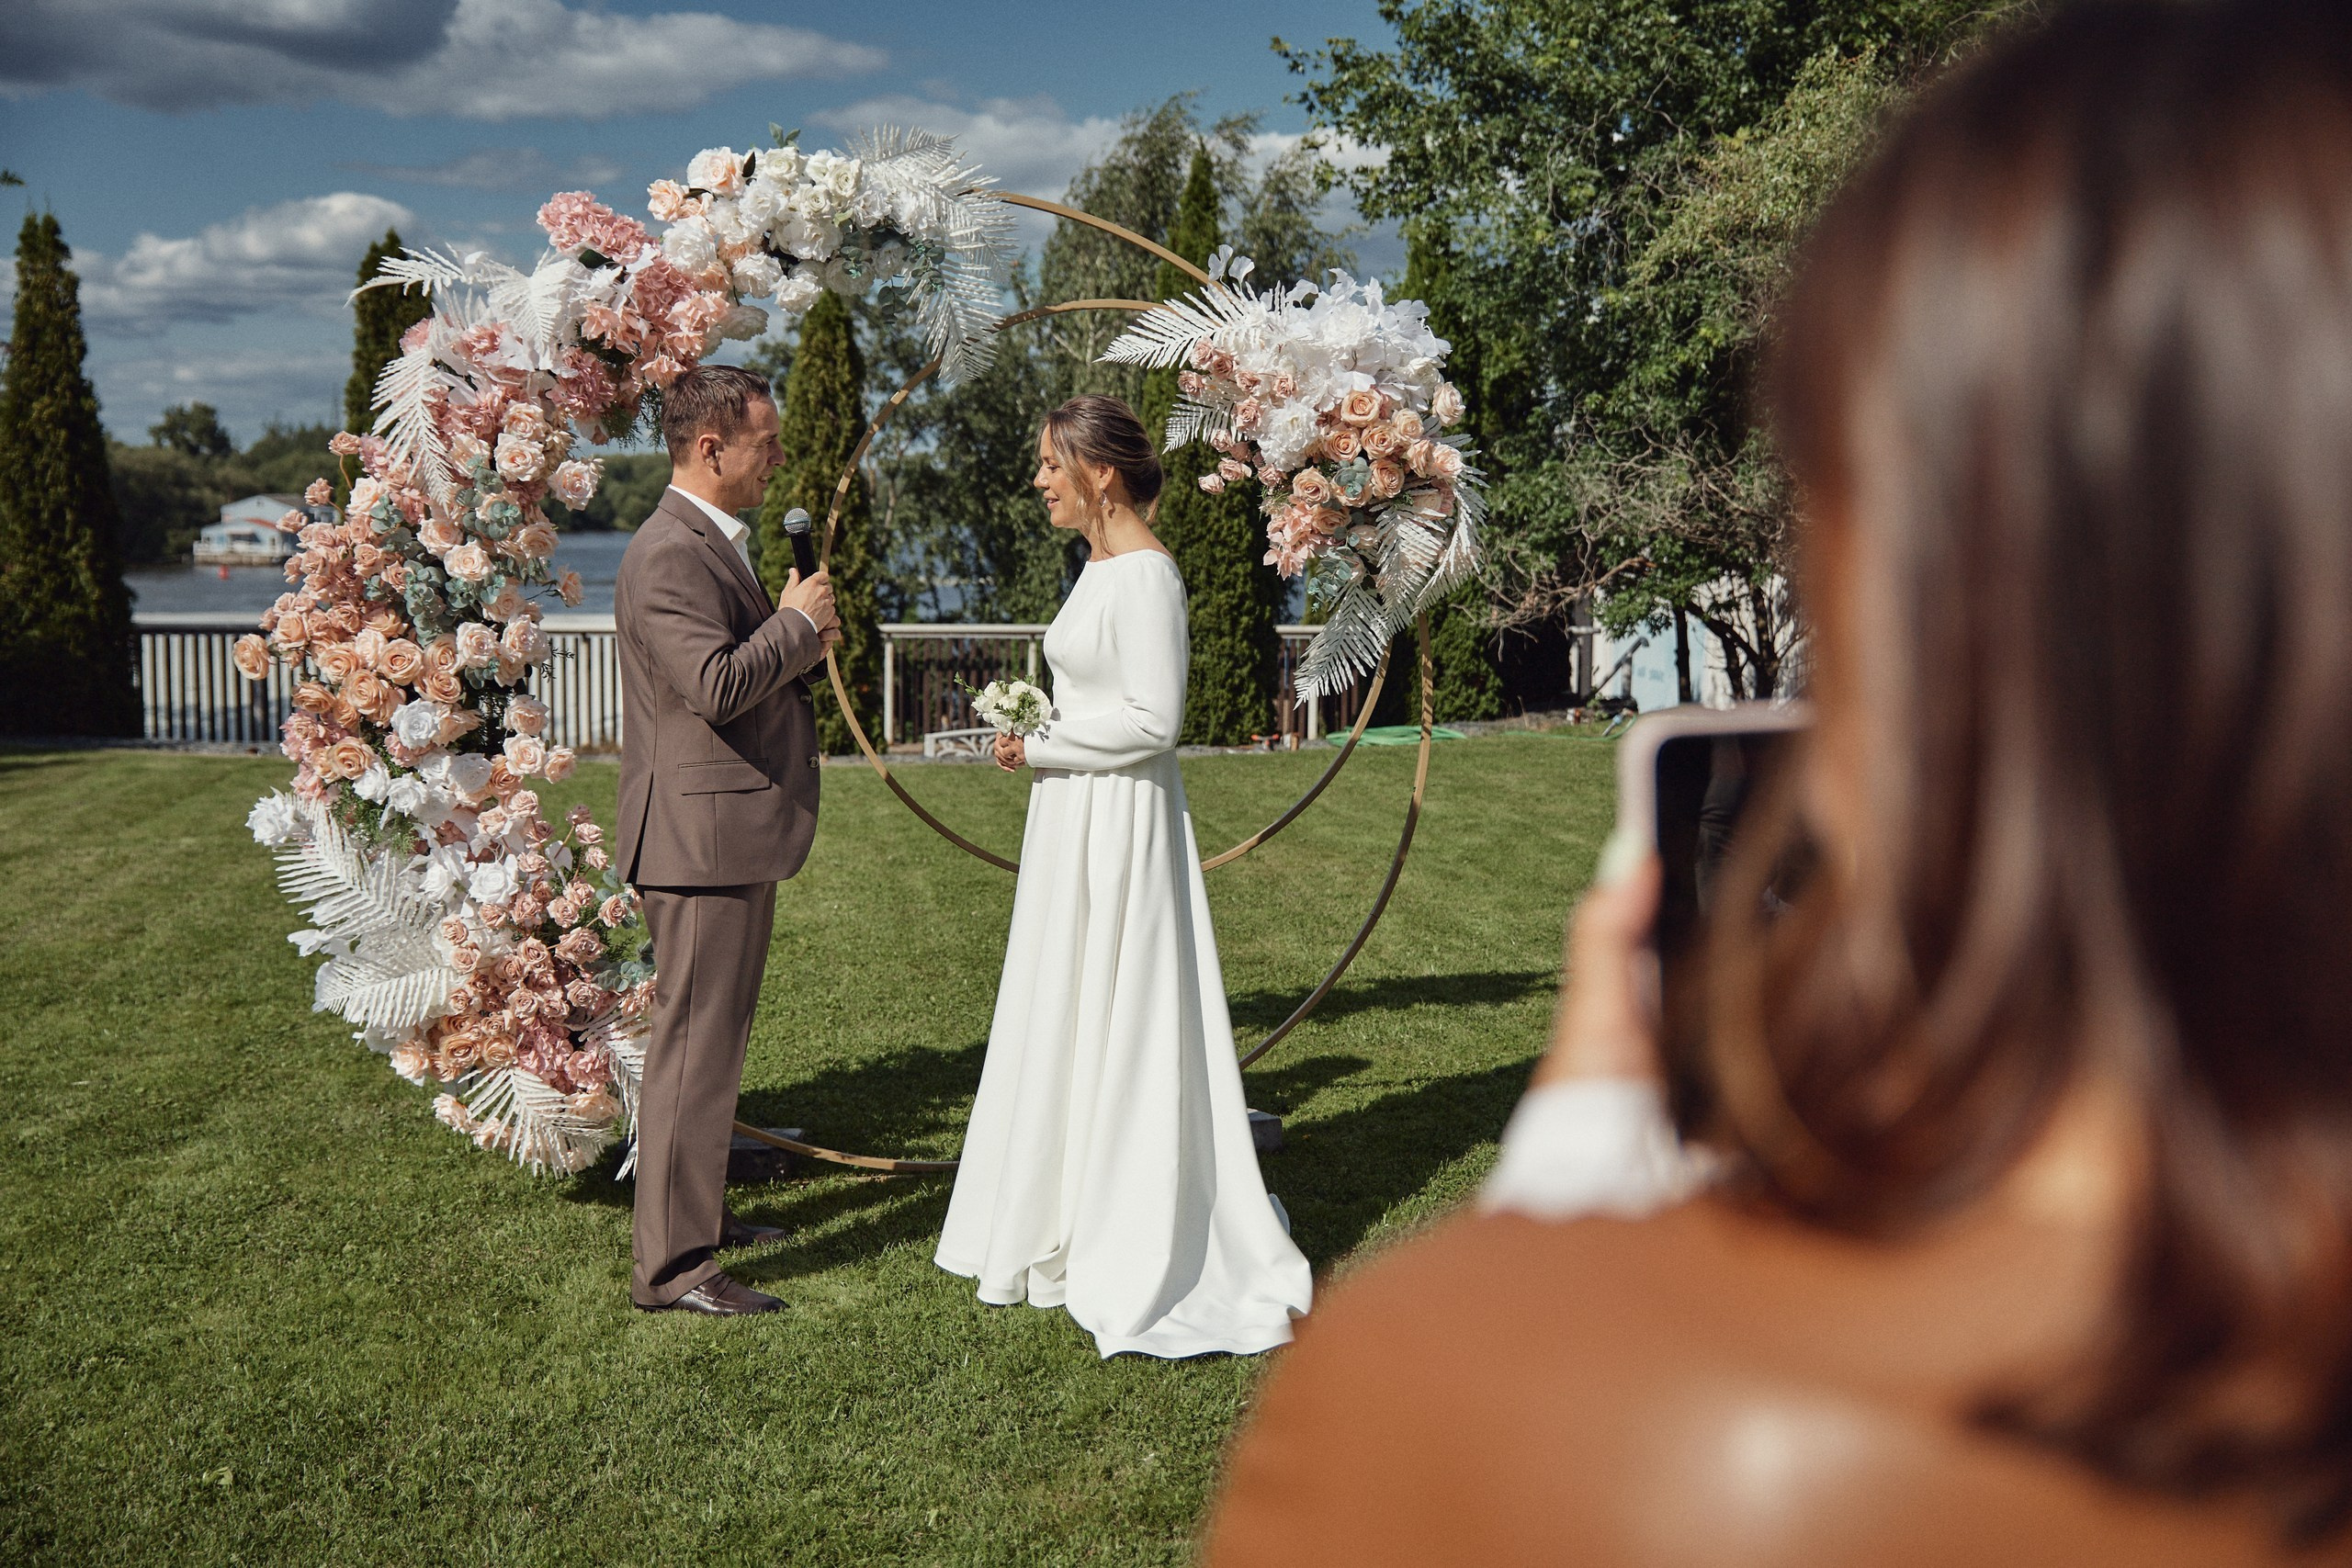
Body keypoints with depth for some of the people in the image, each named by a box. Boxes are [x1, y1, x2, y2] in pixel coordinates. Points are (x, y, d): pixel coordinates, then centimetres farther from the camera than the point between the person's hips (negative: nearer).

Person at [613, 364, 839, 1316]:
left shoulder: (713, 544, 17)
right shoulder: (669, 555, -18)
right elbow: (715, 685, -28)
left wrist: (799, 643, 7)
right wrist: (797, 623, -14)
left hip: (738, 836, 11)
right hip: (702, 836, -11)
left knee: (716, 1037, 20)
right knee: (695, 1043, -6)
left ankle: (698, 1212, 33)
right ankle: (671, 1265, 0)